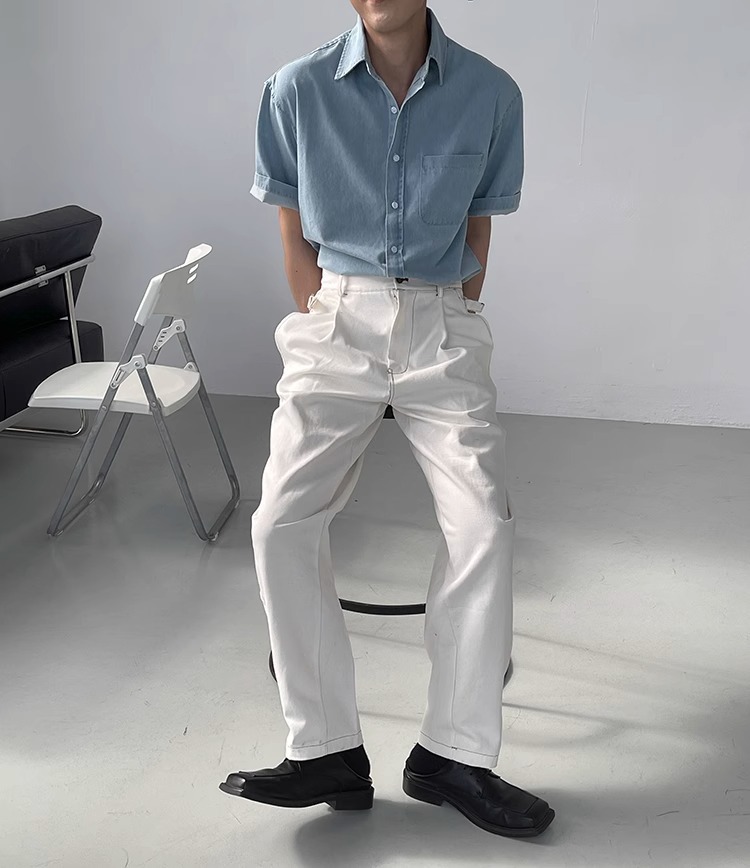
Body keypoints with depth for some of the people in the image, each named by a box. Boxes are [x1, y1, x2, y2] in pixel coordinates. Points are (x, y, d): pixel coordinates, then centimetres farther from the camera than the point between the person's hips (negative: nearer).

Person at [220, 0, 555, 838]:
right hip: (336, 324, 0)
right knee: (282, 524, -10)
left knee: (483, 524, -11)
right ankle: (327, 749, 1)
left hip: (443, 328, 0)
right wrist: (322, 328, 2)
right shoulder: (296, 91, -1)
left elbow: (477, 235, 7)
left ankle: (452, 754, 3)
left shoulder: (490, 94, 0)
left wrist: (450, 329, 5)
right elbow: (297, 235, 5)